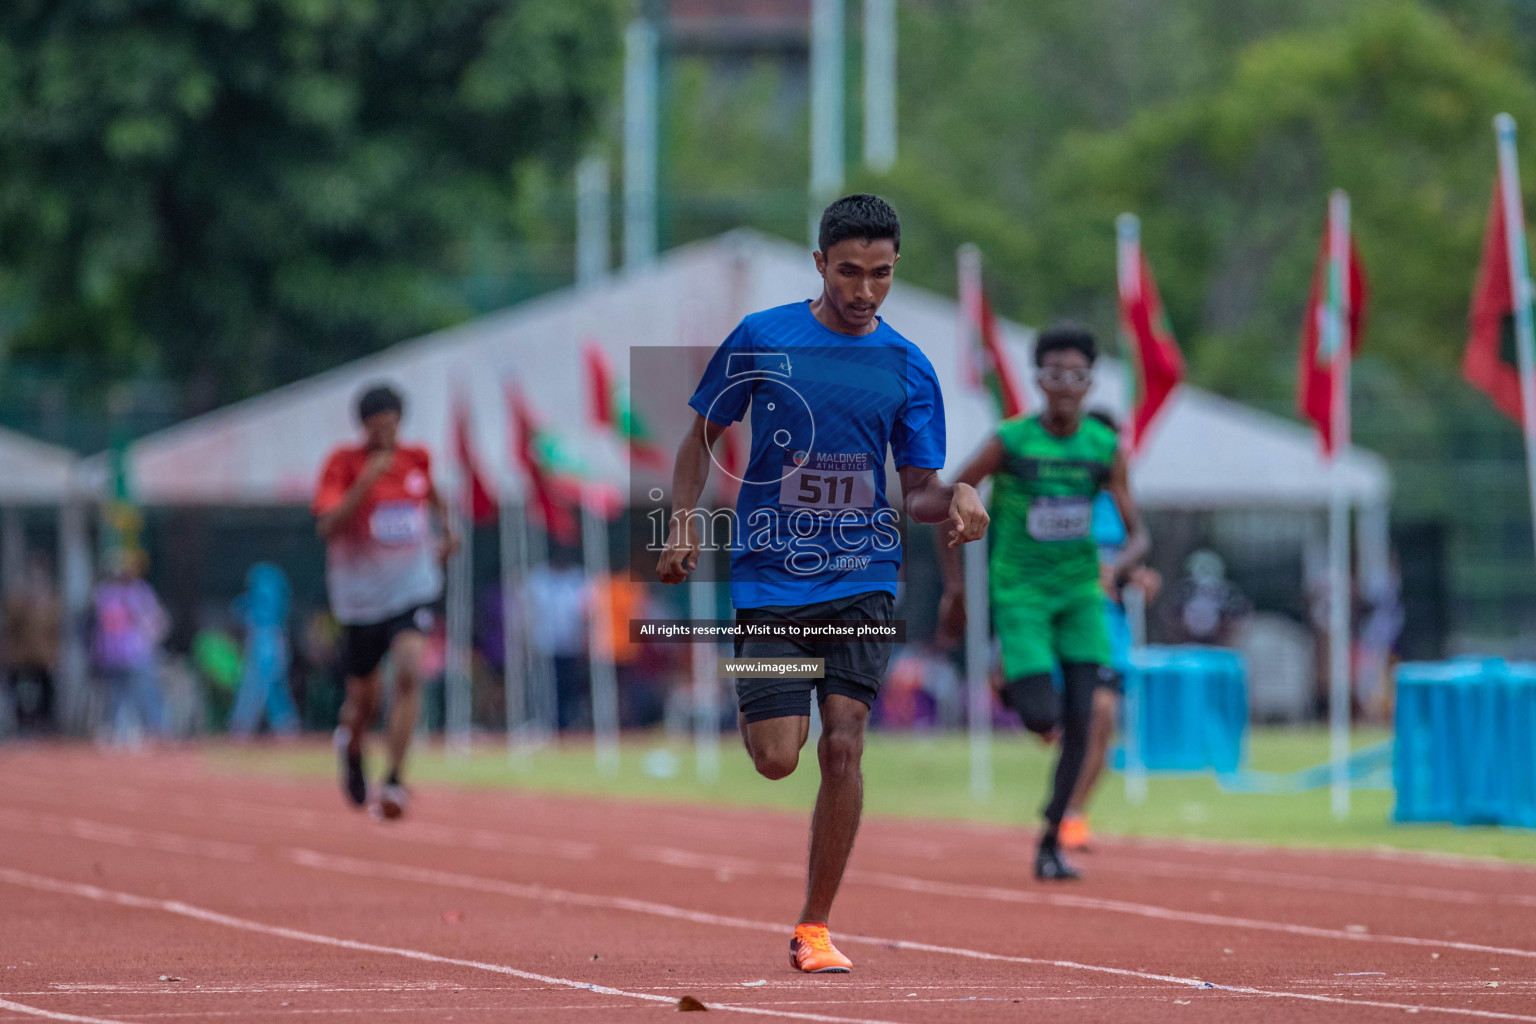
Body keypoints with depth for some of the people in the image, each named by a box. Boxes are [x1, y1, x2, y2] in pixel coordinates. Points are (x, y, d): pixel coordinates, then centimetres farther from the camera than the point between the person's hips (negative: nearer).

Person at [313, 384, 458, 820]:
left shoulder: (418, 459, -1)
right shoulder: (343, 464, -12)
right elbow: (327, 527, -25)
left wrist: (446, 531, 19)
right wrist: (366, 481, -32)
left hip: (412, 590, 1)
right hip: (360, 597, -1)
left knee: (408, 672, -25)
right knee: (364, 701, 10)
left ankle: (393, 781, -23)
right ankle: (351, 745, 48)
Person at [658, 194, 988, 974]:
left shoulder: (908, 368, 4)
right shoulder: (761, 339, 0)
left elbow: (919, 487, 7)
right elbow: (703, 435, 10)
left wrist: (953, 501, -16)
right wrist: (684, 520, -4)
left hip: (861, 578, 1)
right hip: (771, 577, -1)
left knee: (842, 745, -10)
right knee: (777, 758, -7)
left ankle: (814, 928, 3)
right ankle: (749, 702, 33)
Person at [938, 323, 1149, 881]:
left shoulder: (1106, 449, -2)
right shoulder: (1009, 443, -10)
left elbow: (1137, 534, 1)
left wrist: (1120, 564, -22)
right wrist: (953, 586, 1)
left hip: (1080, 592, 3)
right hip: (1020, 593, -3)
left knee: (1080, 720, -8)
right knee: (1043, 717, -16)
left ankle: (1051, 840, 7)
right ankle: (1011, 685, 23)